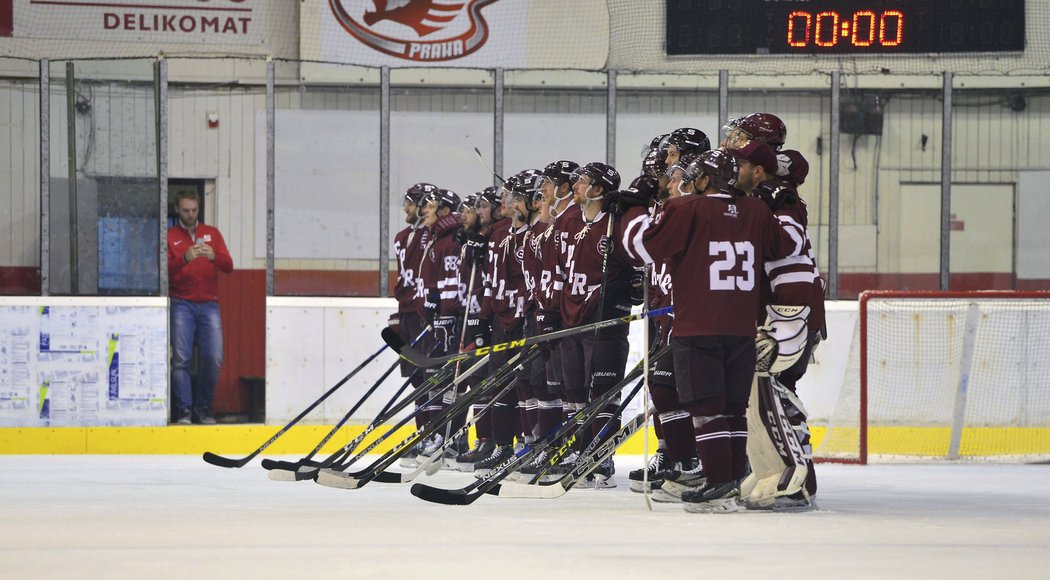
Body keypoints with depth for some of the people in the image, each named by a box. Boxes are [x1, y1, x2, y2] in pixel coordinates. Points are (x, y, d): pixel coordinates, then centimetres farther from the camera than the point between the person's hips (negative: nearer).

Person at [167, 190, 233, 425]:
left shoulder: (212, 234, 14)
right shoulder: (170, 236, 8)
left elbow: (228, 266, 4)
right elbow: (165, 271, -5)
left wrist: (214, 256, -17)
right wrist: (184, 259, -23)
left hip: (209, 304, 2)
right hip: (182, 303, -2)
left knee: (213, 359, -7)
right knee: (181, 359, -10)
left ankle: (203, 408, 6)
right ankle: (184, 411, -7)